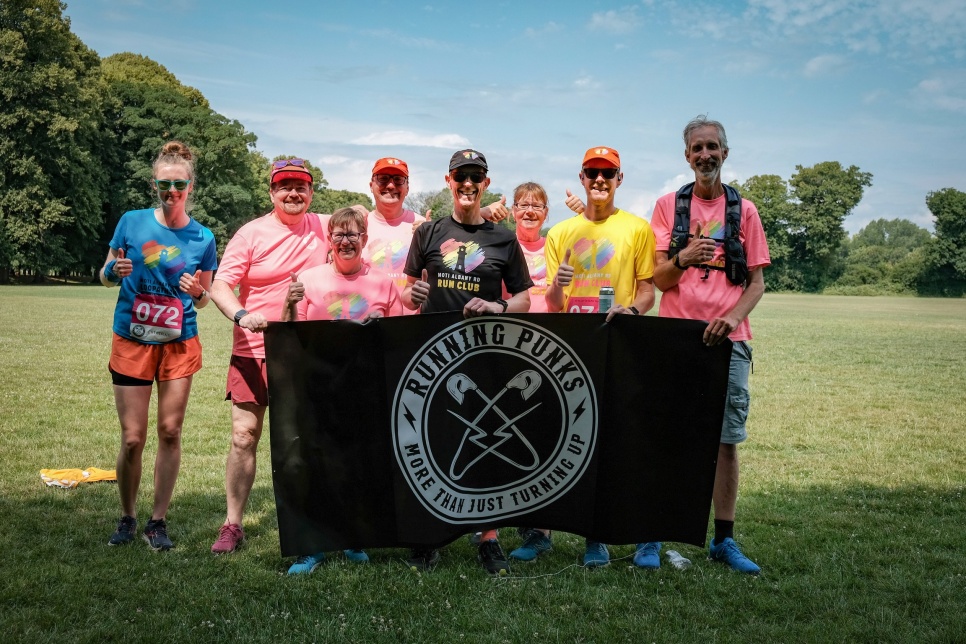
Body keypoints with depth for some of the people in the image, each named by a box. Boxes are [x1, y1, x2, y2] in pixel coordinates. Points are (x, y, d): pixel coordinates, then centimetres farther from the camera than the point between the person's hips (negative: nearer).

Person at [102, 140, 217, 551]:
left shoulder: (202, 238, 1)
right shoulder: (132, 223, -2)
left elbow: (203, 300, 8)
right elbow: (105, 276, 8)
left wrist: (198, 292, -15)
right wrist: (115, 271, -15)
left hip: (179, 344, 1)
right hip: (132, 342, -1)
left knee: (170, 432, 2)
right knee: (132, 438, 0)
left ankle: (158, 521, 16)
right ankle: (127, 518, 21)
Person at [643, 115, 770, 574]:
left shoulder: (744, 210, 10)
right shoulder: (668, 205, 8)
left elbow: (757, 281, 7)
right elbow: (656, 279, 2)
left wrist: (734, 316, -12)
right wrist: (683, 258, -19)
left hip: (728, 341, 1)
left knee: (726, 440, 3)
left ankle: (724, 539, 13)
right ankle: (651, 536, 8)